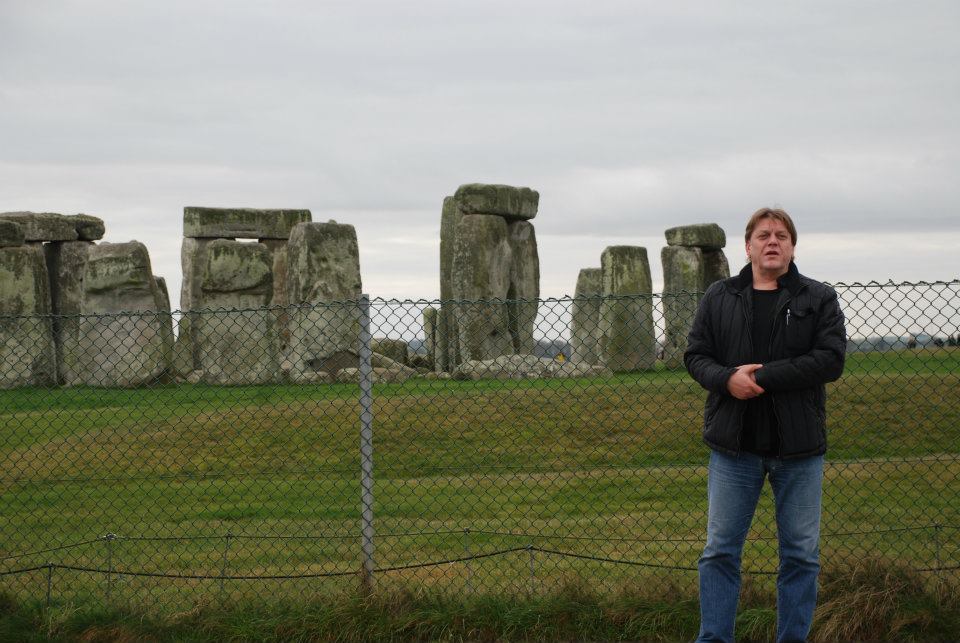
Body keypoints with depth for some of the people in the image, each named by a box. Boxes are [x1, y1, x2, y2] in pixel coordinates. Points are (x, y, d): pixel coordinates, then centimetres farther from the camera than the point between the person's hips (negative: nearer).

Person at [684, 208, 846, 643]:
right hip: (734, 445, 1)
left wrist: (762, 376, -17)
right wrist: (728, 378, -16)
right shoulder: (719, 297, 9)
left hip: (799, 446, -1)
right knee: (720, 552, 3)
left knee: (801, 554, 6)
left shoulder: (819, 299, 3)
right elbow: (695, 354, 6)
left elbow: (831, 359, -9)